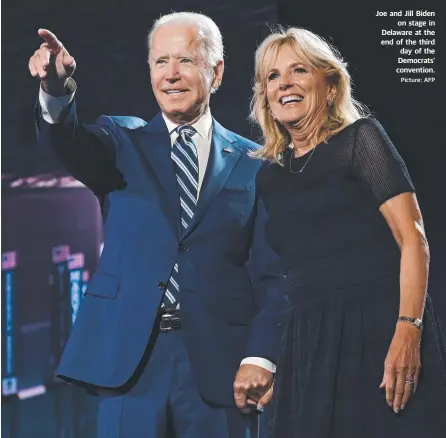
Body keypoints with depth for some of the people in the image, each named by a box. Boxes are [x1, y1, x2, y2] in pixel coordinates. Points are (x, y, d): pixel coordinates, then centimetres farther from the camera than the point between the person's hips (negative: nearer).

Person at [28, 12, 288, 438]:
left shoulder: (253, 164, 7)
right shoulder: (122, 142, 9)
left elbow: (271, 275, 3)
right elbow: (68, 141, -13)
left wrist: (261, 356, -8)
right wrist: (56, 90, -34)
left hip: (219, 362, 0)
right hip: (128, 357, 0)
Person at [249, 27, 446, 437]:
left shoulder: (361, 137, 1)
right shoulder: (269, 175, 15)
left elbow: (412, 237, -7)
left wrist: (408, 330, -18)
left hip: (380, 328, -4)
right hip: (310, 343, 5)